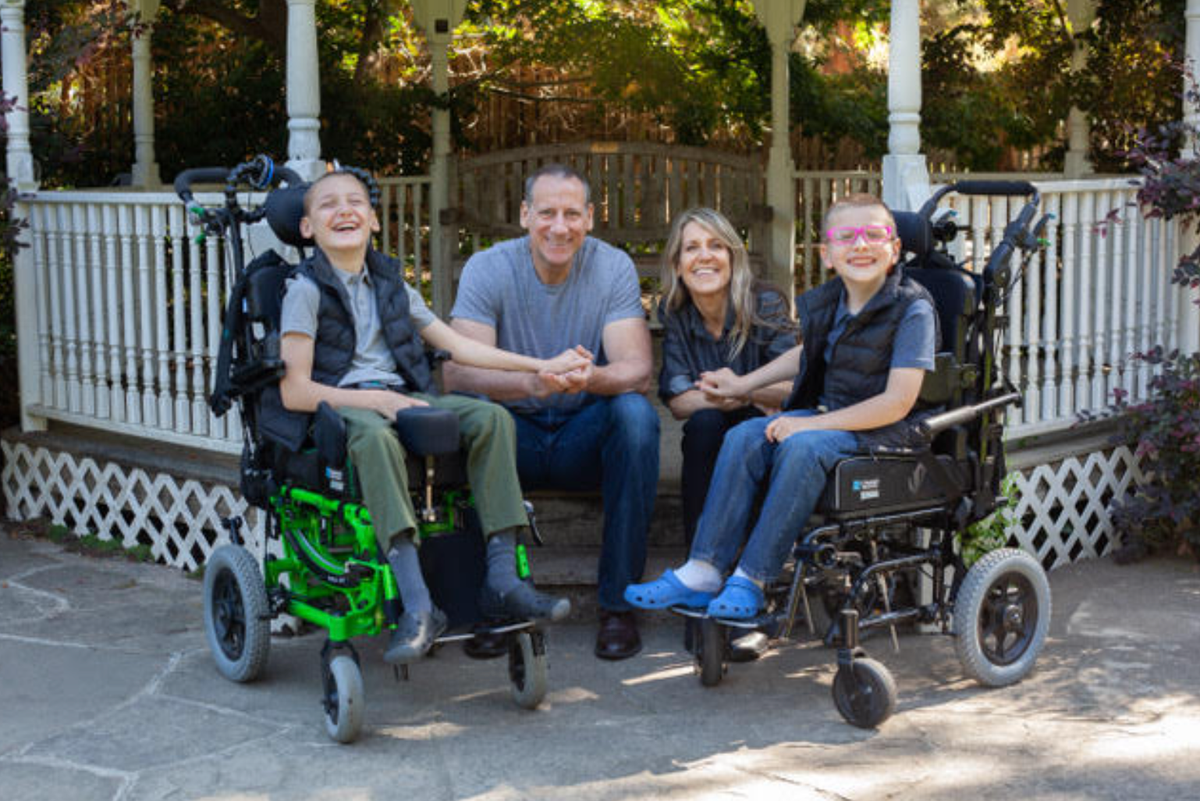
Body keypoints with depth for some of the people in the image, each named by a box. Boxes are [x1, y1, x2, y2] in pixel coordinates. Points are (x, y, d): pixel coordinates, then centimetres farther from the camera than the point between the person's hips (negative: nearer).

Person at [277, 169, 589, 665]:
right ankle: (418, 605, -49)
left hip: (401, 397, 6)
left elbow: (456, 344, 22)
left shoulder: (391, 284, 21)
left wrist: (540, 366, 15)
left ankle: (502, 580, -24)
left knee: (490, 417, -20)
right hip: (340, 404, -5)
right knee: (374, 434, -40)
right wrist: (376, 400, -16)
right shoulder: (305, 290, 2)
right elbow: (294, 391, -6)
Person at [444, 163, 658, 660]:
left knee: (636, 413, -30)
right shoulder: (488, 269, -8)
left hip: (585, 438, 1)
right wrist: (529, 382, -42)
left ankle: (618, 602, -20)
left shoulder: (613, 268, -6)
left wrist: (592, 378, -42)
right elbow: (458, 369, -21)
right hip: (515, 433, -1)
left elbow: (637, 369, -17)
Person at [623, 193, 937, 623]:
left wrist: (813, 424, -23)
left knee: (803, 447, -32)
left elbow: (897, 402, -22)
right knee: (743, 438, -13)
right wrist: (743, 384, 22)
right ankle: (705, 571, -14)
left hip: (887, 429, -7)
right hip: (826, 416, 7)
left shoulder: (912, 310, -17)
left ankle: (750, 580, -26)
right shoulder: (822, 303, 5)